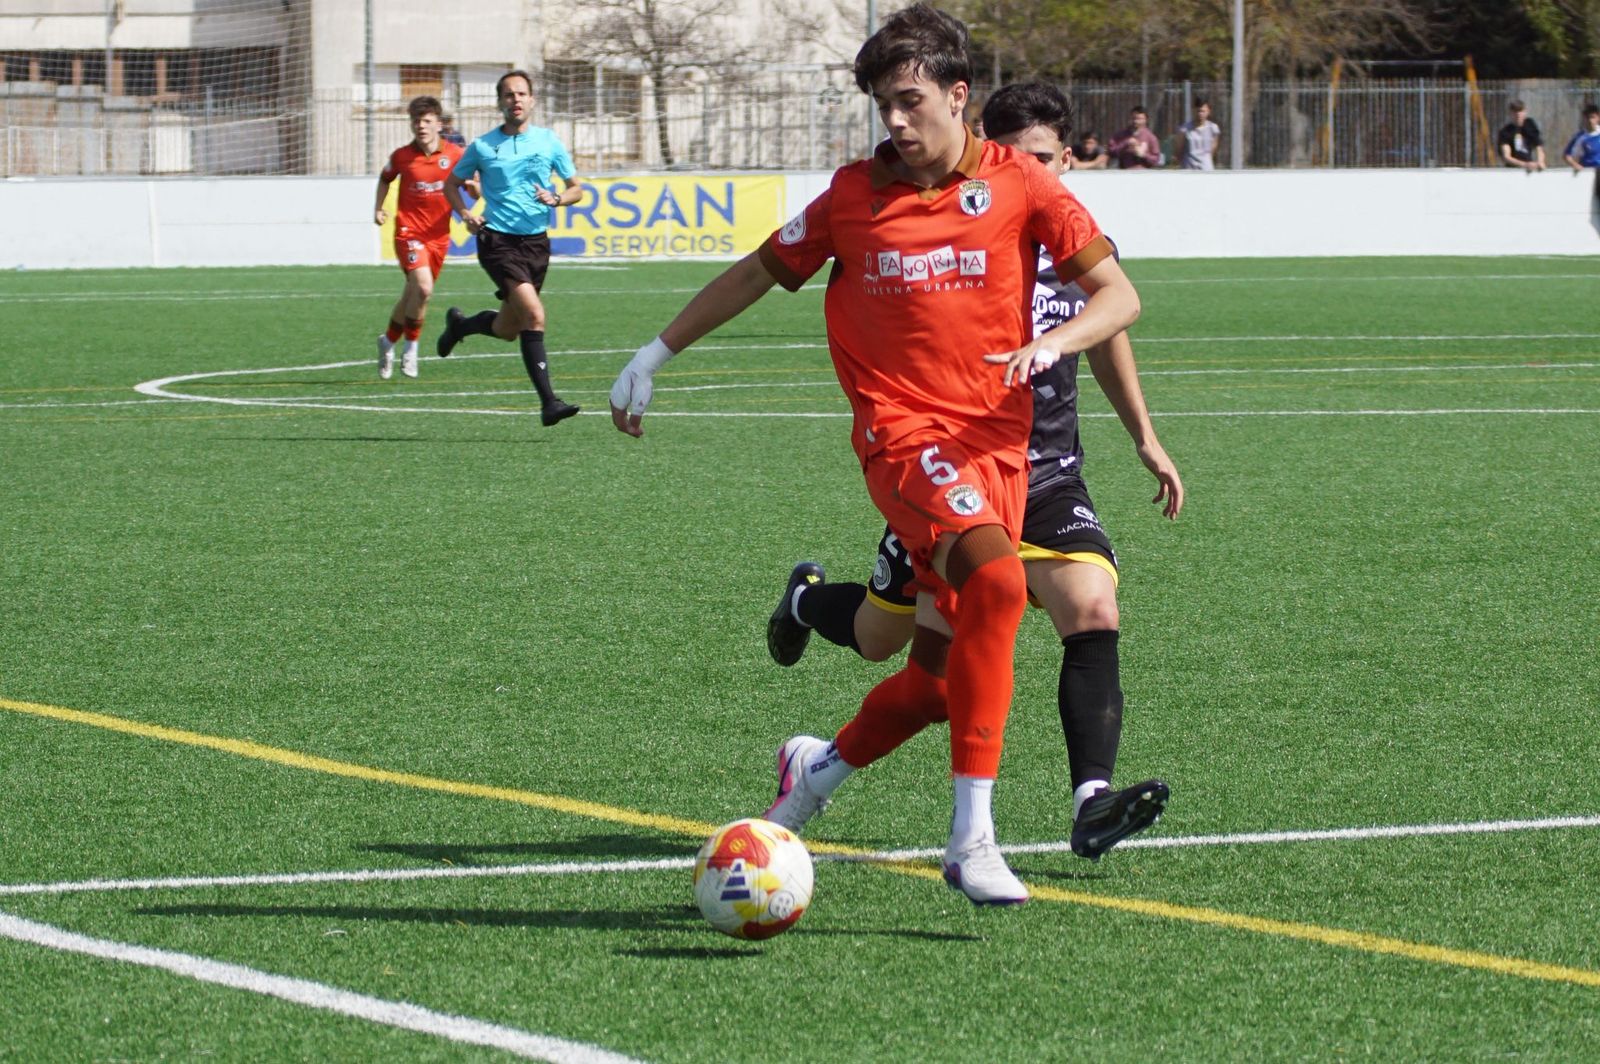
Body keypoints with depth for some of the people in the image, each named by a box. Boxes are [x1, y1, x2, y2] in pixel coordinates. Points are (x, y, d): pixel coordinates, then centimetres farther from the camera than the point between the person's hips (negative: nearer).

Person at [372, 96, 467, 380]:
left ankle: (389, 341, 35)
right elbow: (385, 179, 18)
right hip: (409, 231, -3)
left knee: (412, 295, 12)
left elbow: (473, 186, 7)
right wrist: (379, 208, 7)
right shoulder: (401, 156, -2)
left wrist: (473, 187, -16)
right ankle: (410, 346, -6)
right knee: (423, 287, -23)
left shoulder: (455, 154, -3)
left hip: (439, 235, 3)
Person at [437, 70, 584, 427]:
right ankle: (548, 401, -21)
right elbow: (451, 184, 14)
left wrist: (556, 199, -12)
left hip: (536, 241, 4)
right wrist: (466, 215, -5)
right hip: (498, 240, -4)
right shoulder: (483, 146, 0)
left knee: (507, 329, 11)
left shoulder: (549, 142, 5)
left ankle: (459, 324, 44)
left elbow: (576, 188, 10)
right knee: (534, 315, -22)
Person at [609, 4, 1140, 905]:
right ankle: (972, 838, -30)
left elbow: (1119, 295, 1)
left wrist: (1052, 342, -20)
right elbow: (760, 272, 19)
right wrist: (654, 358, 21)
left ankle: (820, 768, 35)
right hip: (903, 433, -2)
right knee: (998, 581, -30)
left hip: (998, 443, 2)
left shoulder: (1018, 186, 2)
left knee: (940, 678, 3)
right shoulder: (855, 195, 5)